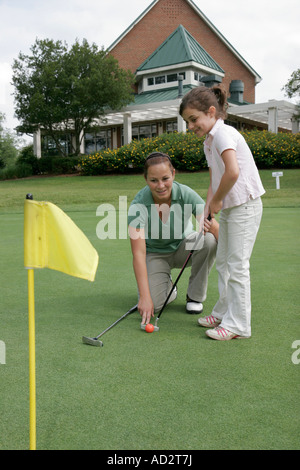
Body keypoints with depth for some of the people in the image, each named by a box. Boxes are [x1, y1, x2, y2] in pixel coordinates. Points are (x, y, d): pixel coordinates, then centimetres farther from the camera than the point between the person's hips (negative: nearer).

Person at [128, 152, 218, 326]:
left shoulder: (186, 194, -25)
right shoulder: (138, 205, -28)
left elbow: (219, 231, -26)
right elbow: (139, 253, -31)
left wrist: (212, 227, -52)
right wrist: (144, 296, -37)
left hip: (183, 246, 2)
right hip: (155, 254, -1)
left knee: (210, 240, -32)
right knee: (152, 304, -25)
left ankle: (195, 295, -9)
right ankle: (167, 286, 14)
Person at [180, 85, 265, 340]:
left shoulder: (224, 133, -16)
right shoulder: (209, 142, 13)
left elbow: (233, 172, -30)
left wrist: (217, 200, -17)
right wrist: (207, 210, 3)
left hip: (244, 205, -10)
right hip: (229, 207, 10)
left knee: (237, 265, -5)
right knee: (223, 261, 16)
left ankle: (238, 324, 5)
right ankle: (224, 312, 29)